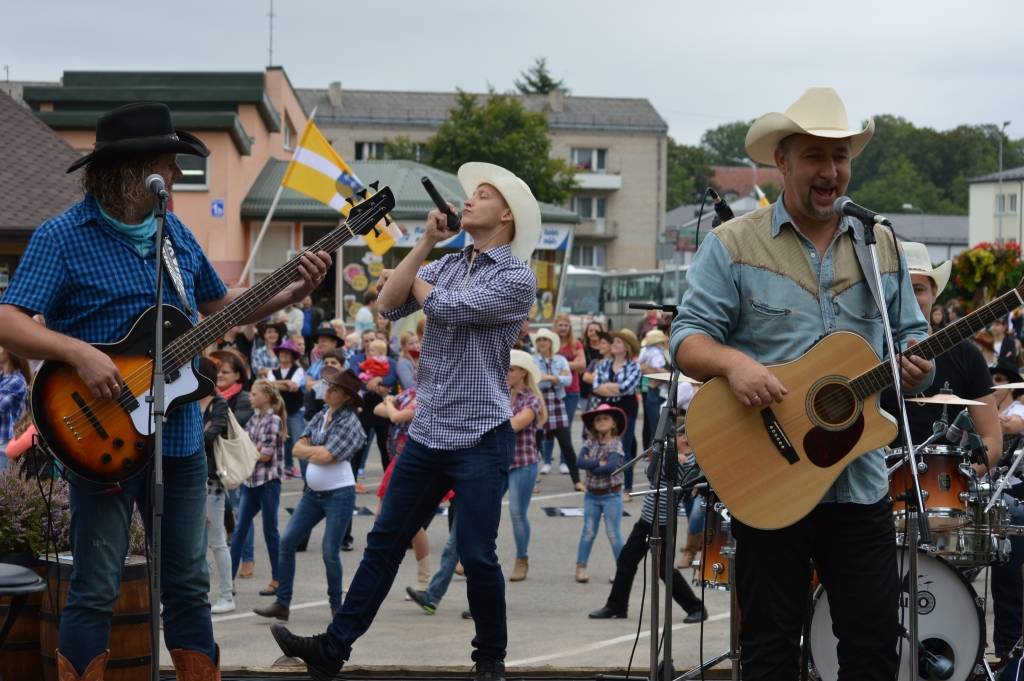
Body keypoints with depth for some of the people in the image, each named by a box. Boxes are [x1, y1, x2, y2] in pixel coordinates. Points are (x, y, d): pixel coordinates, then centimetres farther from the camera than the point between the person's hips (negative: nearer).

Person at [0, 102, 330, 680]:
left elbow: (221, 306, 22)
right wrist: (80, 353, -31)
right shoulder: (62, 238, -10)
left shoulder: (176, 234, 10)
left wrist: (291, 294, 8)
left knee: (189, 583, 12)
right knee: (96, 590, -3)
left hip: (181, 435, 6)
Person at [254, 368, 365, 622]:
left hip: (339, 494, -7)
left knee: (330, 551, -5)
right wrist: (318, 451, -13)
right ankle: (281, 603, 4)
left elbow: (325, 456, -19)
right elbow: (297, 449, 3)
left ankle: (336, 605, 12)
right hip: (313, 493, 7)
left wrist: (309, 451, -2)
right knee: (287, 542, 1)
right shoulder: (321, 416, 9)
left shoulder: (349, 422, -11)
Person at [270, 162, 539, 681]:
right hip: (427, 433, 6)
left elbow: (446, 308, -17)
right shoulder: (447, 265, 13)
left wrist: (410, 280, 3)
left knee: (476, 555, -5)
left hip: (480, 439, -6)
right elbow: (390, 305, -1)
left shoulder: (516, 277, -8)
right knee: (384, 543, 7)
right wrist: (426, 242, -5)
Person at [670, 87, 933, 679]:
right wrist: (732, 361, -25)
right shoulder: (734, 245, 0)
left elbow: (911, 336, 15)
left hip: (862, 484, 3)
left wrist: (917, 367, -9)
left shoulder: (881, 248, 11)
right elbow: (688, 339, -3)